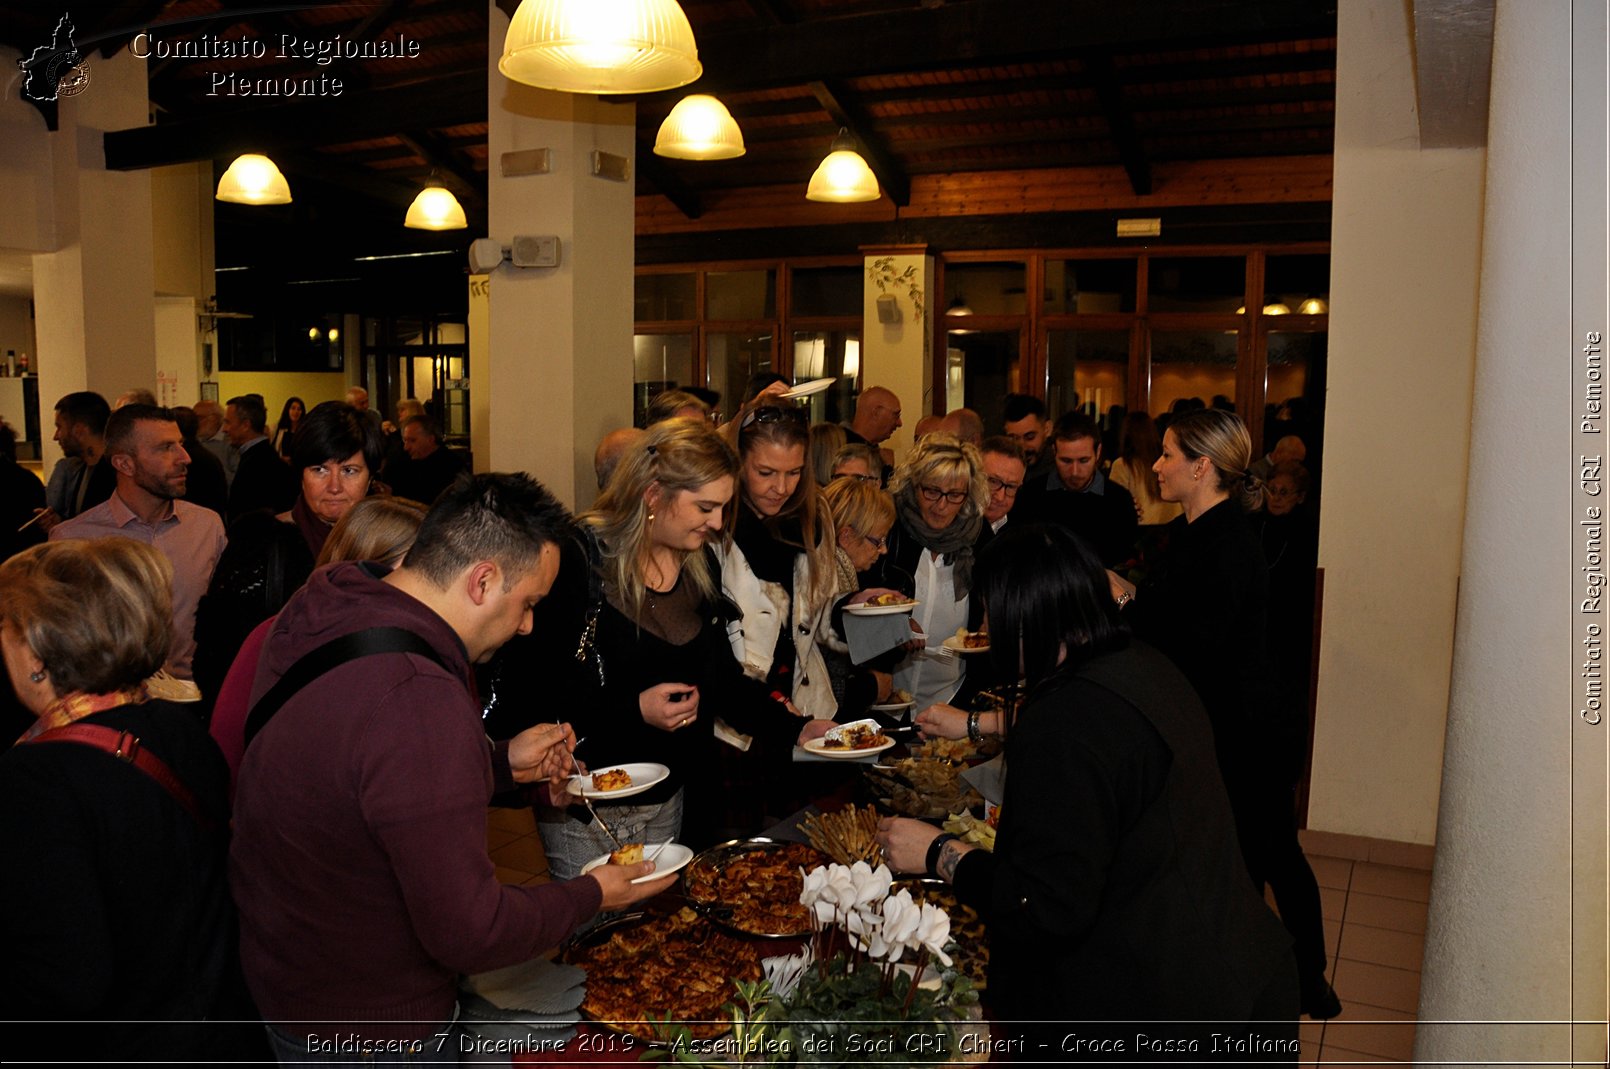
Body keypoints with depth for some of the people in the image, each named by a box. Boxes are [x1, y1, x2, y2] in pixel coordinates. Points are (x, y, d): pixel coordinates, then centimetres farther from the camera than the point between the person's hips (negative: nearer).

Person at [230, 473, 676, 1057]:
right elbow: (470, 935, -30)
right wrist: (590, 894, -14)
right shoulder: (419, 703, -38)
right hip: (364, 1027, -8)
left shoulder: (320, 606, -8)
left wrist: (502, 763, 3)